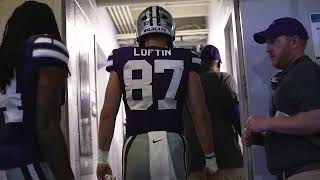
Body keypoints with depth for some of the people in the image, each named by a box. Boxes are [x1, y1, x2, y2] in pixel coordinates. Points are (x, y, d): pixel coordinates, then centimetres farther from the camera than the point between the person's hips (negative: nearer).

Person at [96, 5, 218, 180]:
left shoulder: (123, 60, 6)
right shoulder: (184, 61, 5)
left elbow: (108, 113, 3)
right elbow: (200, 115, 3)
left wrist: (102, 158, 12)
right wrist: (210, 159, 12)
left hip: (136, 145, 1)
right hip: (172, 144, 0)